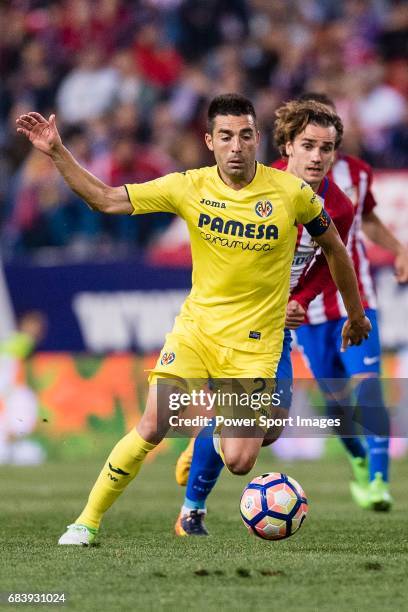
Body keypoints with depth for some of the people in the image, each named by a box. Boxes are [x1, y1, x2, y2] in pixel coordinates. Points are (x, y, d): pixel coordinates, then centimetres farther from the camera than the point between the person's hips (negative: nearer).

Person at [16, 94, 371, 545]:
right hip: (196, 326, 1)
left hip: (255, 341, -1)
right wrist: (57, 153, -14)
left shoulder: (292, 193, -10)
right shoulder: (190, 187, -7)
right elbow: (105, 200, -4)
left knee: (237, 463, -9)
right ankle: (88, 520, 1)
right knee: (152, 428, -15)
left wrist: (356, 314, 16)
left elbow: (333, 247, 6)